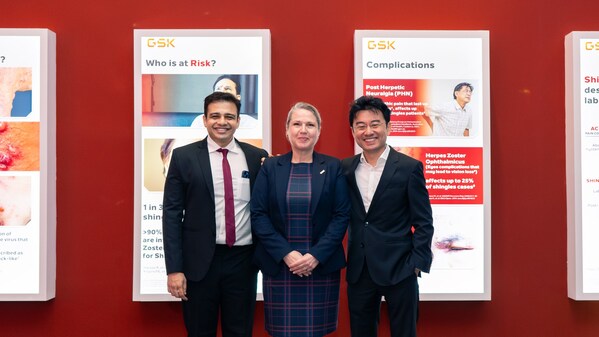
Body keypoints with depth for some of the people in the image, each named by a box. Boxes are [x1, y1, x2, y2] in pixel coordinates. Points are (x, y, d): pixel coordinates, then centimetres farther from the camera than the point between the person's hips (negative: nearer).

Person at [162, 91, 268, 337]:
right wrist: (174, 269, -7)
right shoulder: (184, 156, -1)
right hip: (199, 261, -1)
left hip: (243, 261, 2)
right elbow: (172, 214, -3)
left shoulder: (257, 157, 3)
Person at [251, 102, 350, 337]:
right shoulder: (270, 167, 4)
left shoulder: (333, 167, 3)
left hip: (322, 266, 0)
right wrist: (286, 253, -12)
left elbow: (342, 215, -2)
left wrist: (316, 256, -12)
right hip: (278, 265, 0)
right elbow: (258, 215, -2)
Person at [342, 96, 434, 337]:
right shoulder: (346, 168, 5)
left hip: (398, 269, -3)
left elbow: (423, 222, -5)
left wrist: (418, 263, -10)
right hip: (358, 270, 4)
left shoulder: (409, 167, -6)